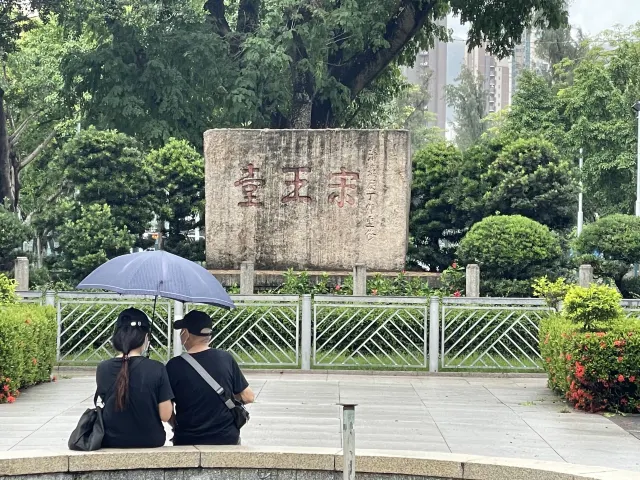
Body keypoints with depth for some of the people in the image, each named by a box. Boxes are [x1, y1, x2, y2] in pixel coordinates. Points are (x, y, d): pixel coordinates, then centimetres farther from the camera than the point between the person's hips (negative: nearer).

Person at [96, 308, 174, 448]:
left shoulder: (103, 369, -10)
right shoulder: (157, 369, -17)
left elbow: (107, 403, 6)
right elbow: (165, 415, -13)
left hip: (112, 443, 2)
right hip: (150, 442, -1)